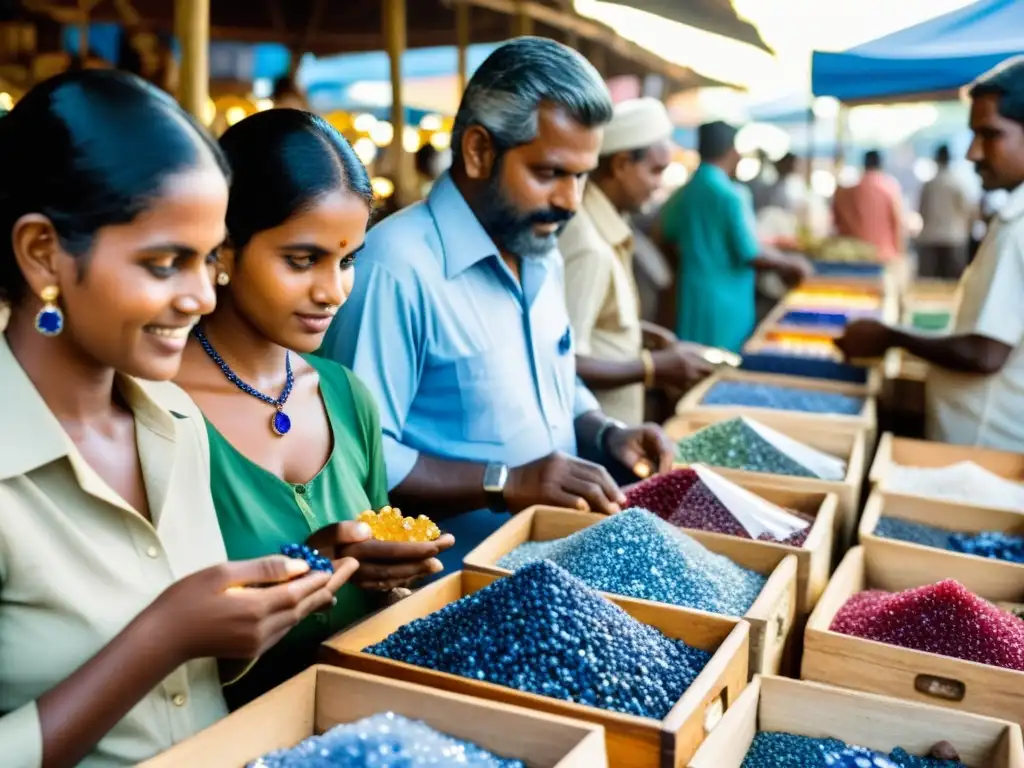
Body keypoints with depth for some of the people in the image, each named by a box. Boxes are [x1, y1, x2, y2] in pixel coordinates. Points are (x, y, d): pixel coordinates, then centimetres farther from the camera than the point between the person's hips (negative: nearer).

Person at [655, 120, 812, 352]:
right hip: (724, 299, -7)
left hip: (692, 293, 7)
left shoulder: (682, 193, 6)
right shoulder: (731, 195, -16)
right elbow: (752, 254, -16)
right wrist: (789, 263, 0)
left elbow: (663, 238, 15)